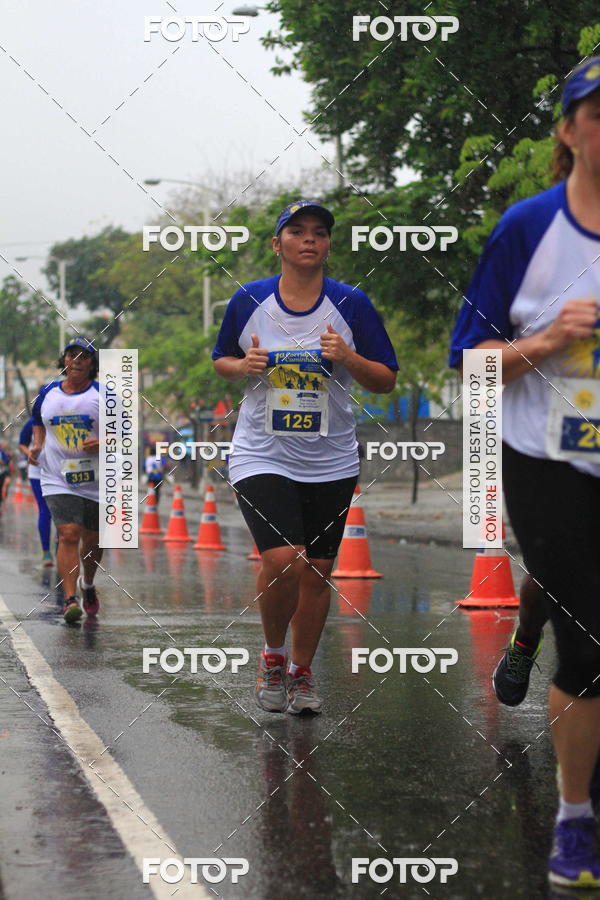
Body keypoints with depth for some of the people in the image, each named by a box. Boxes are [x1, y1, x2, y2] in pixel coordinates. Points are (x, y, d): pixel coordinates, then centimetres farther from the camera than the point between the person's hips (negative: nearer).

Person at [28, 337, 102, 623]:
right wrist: (37, 446, 7)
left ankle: (87, 584, 41)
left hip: (96, 479, 0)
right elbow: (39, 422, 25)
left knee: (92, 540, 12)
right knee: (68, 535, -17)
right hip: (57, 479, 0)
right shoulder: (47, 393, 6)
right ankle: (70, 599, -19)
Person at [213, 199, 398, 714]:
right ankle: (273, 655, 7)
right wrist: (244, 365, -8)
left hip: (330, 463, 2)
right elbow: (221, 360, 15)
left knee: (317, 572, 7)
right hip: (263, 455, -1)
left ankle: (302, 672, 27)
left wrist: (347, 358, -16)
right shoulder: (249, 301, 1)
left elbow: (386, 380, 3)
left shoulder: (351, 304, -1)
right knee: (284, 561, -19)